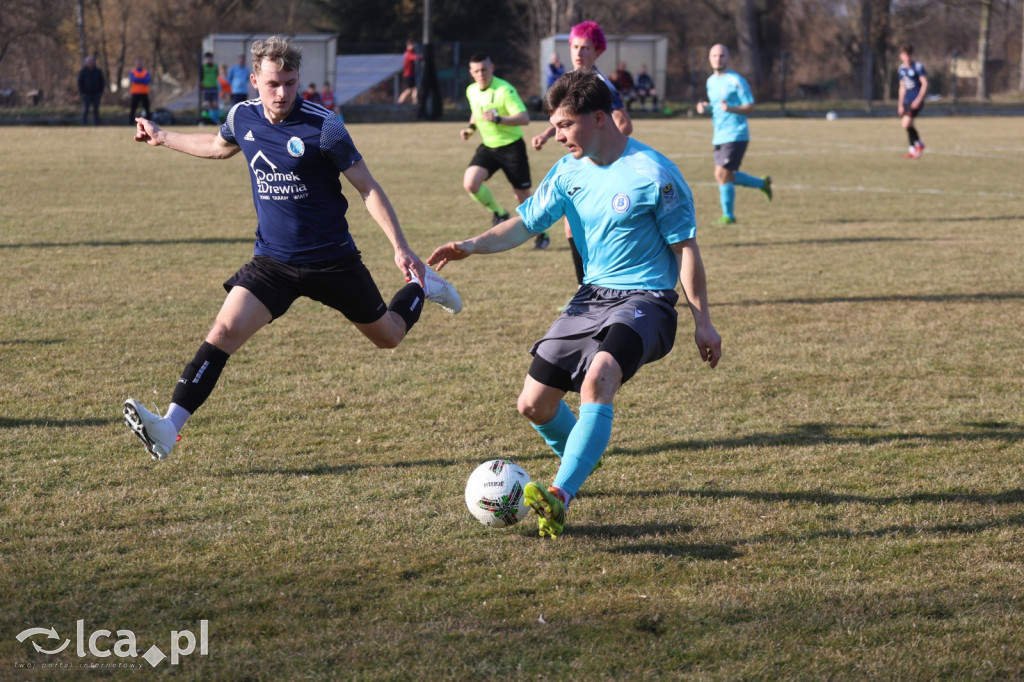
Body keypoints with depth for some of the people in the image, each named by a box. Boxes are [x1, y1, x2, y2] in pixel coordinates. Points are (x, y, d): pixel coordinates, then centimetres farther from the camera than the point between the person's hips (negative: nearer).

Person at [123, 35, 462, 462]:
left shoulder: (323, 127, -18)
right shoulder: (242, 117, -3)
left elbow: (368, 188, -11)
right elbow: (221, 147, 24)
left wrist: (400, 248, -15)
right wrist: (162, 138, 29)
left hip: (332, 261, -3)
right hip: (272, 261, 3)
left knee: (388, 337, 14)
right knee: (225, 331, -19)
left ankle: (420, 286, 47)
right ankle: (169, 428, -24)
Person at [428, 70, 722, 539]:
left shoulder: (653, 174, -13)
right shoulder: (569, 171, 6)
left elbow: (685, 247, -8)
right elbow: (525, 223, 6)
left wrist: (702, 320, -9)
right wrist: (473, 245, -12)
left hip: (645, 300, -7)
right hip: (592, 297, 7)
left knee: (598, 377, -36)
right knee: (534, 405, 5)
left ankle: (560, 497, -44)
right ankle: (581, 461, 38)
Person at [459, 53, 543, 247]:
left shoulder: (505, 90, -19)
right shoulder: (471, 91, 3)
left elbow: (524, 118, -25)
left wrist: (498, 119, -36)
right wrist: (471, 127, 6)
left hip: (511, 146, -5)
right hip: (487, 146, 5)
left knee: (522, 196, 2)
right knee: (470, 183, -17)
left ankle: (542, 233, 24)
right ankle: (499, 214, 7)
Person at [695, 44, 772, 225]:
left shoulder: (736, 81, -10)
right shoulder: (711, 81, 13)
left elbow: (750, 107, -10)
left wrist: (731, 109, -27)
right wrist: (705, 107, 4)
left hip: (735, 135, -8)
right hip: (719, 136, 8)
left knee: (722, 174, -12)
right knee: (726, 176, 10)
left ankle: (728, 215, 1)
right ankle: (763, 183, 31)